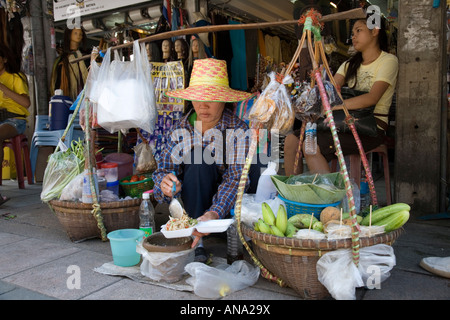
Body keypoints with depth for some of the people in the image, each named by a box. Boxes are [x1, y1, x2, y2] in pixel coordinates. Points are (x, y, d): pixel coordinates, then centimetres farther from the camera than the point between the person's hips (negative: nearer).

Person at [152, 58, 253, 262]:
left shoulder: (238, 130, -17)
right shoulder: (181, 128, -6)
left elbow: (236, 178, -27)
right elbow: (163, 168, -6)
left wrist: (214, 214, -44)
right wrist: (165, 182, -32)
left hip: (223, 201, -1)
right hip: (191, 199, 1)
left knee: (200, 158, -27)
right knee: (197, 159, -28)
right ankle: (196, 243, -24)